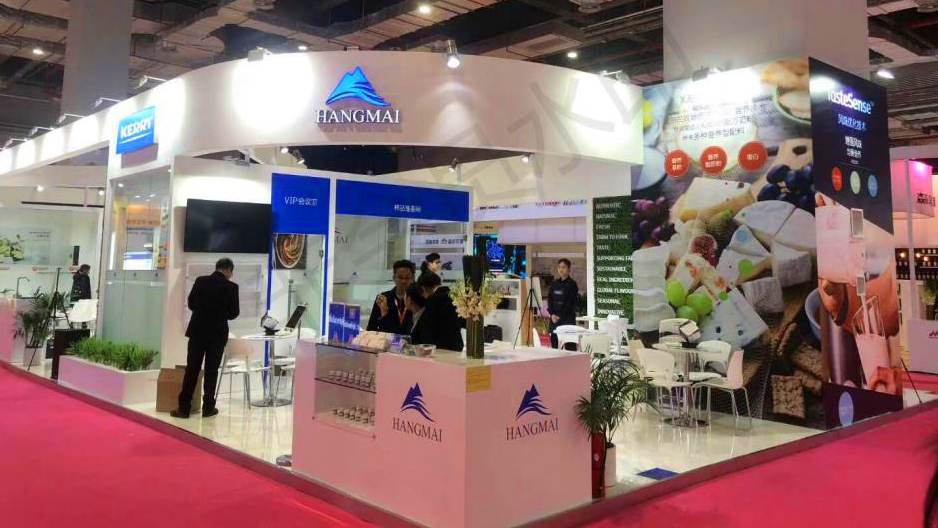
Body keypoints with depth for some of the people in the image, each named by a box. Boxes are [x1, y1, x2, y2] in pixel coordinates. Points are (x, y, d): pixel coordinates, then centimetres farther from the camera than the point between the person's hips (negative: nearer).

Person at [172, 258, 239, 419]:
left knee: (191, 369, 6)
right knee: (211, 370, 6)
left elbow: (191, 304, 8)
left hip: (197, 331, 2)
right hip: (217, 333, -2)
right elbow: (234, 313, -3)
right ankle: (208, 407, 9)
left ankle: (184, 407, 6)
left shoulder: (200, 281, 0)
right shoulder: (231, 287, -9)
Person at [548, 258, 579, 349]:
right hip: (554, 319, 5)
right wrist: (552, 314, -4)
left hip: (568, 319, -5)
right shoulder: (554, 284, 14)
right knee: (554, 341, 4)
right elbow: (549, 299, 10)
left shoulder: (572, 284, -2)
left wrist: (560, 316, -12)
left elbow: (570, 303, -8)